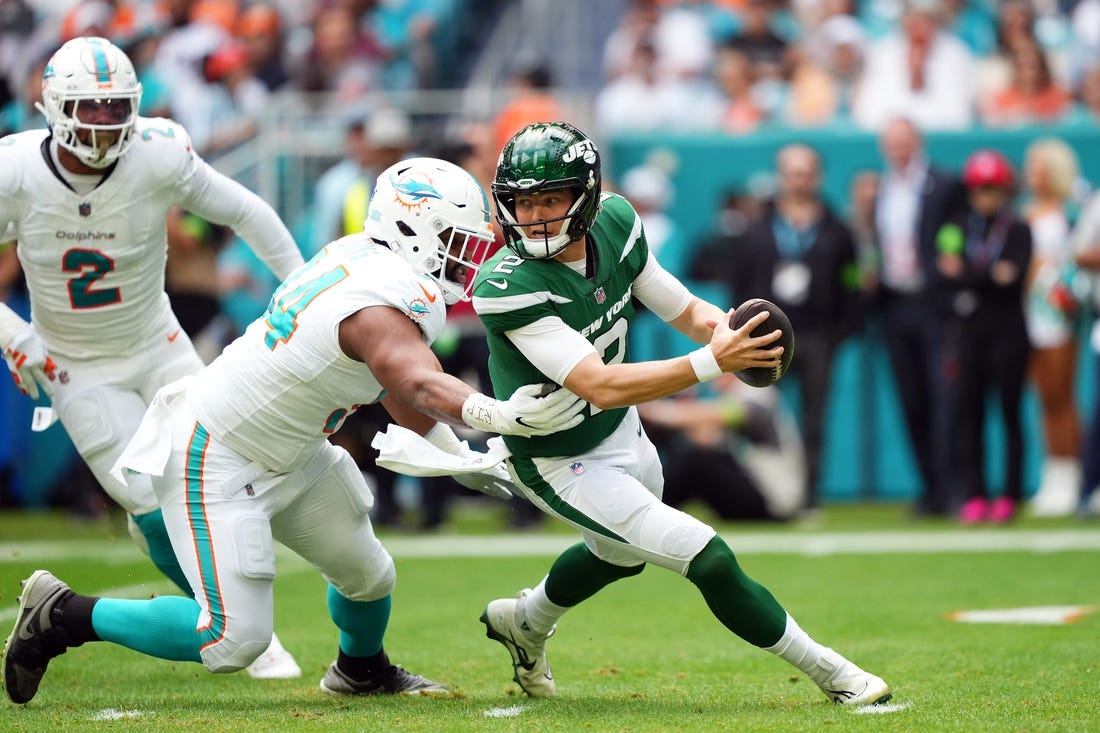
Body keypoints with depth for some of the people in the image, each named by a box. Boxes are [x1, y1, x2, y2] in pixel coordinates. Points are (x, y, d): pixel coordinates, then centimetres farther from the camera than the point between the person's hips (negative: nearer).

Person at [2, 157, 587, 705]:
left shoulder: (358, 257, 2)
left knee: (366, 574, 18)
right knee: (234, 640, -12)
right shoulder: (383, 305, -27)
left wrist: (460, 455, 18)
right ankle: (65, 616, 1)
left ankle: (362, 671, 50)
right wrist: (499, 416, -65)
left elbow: (391, 384, 17)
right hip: (215, 459, -10)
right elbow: (420, 385, -47)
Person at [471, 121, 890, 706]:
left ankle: (524, 621, 60)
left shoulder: (615, 224, -13)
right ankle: (825, 670, 1)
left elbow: (684, 309, -1)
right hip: (562, 465, -8)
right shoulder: (507, 287, -33)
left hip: (623, 434, 8)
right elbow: (601, 386, -38)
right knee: (708, 560, -15)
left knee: (623, 553, 34)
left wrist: (720, 329, -25)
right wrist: (710, 363, -47)